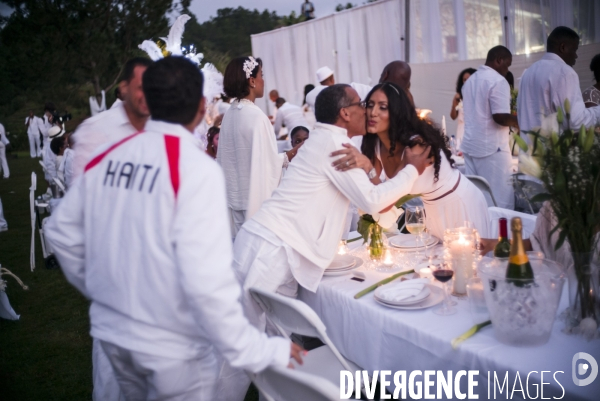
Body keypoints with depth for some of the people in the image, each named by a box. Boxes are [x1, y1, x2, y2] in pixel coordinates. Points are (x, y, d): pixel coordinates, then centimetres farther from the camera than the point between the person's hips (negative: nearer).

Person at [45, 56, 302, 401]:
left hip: (112, 331, 6)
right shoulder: (197, 168, -21)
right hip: (172, 344, -5)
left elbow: (62, 232, 4)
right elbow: (206, 279, -28)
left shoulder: (106, 157, -4)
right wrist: (260, 350, -20)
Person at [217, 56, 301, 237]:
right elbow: (266, 162, -17)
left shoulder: (229, 115, 6)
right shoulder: (256, 116, -17)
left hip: (235, 196, 8)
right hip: (255, 198, -7)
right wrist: (287, 157, -1)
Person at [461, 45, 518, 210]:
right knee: (500, 200, -2)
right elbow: (501, 117, -19)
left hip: (470, 145, 8)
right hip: (492, 147, -8)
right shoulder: (498, 81, -11)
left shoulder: (470, 80, 15)